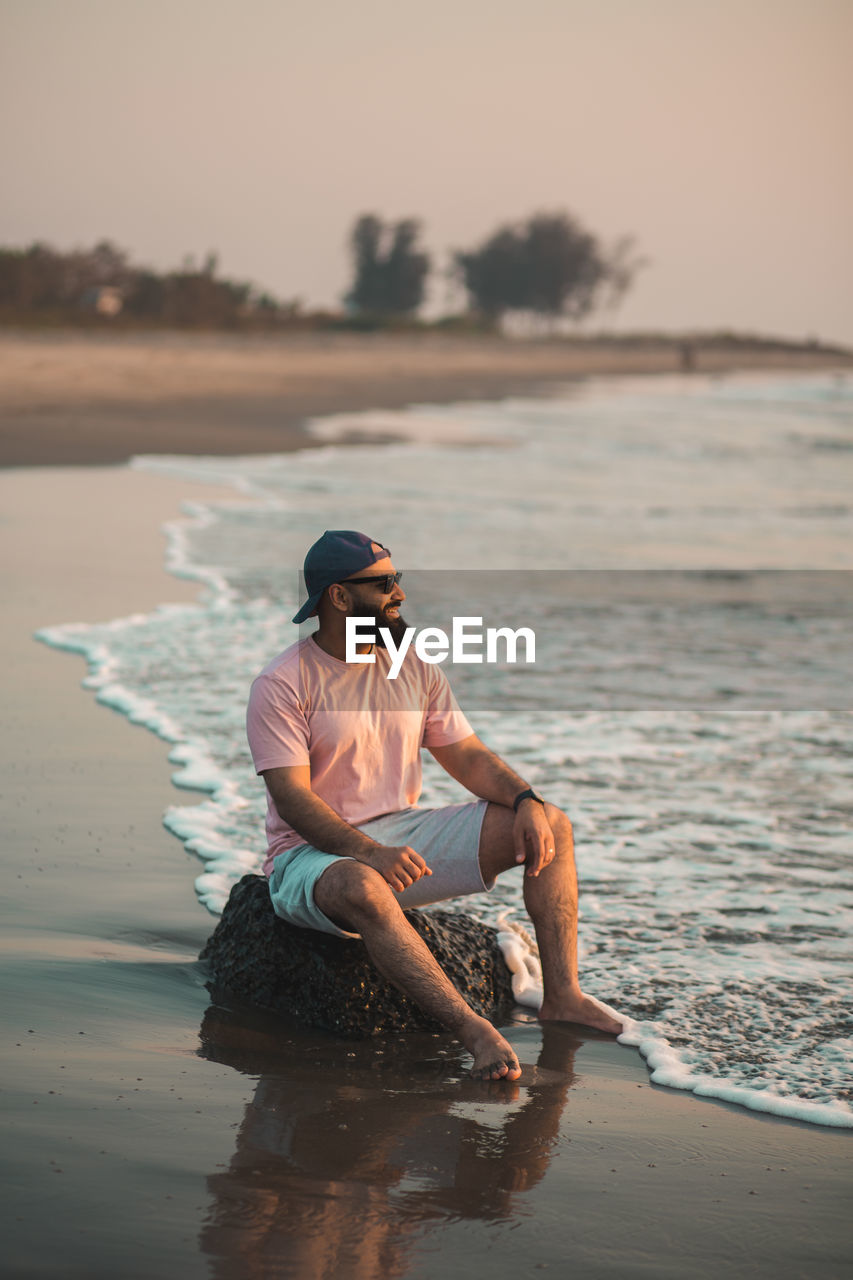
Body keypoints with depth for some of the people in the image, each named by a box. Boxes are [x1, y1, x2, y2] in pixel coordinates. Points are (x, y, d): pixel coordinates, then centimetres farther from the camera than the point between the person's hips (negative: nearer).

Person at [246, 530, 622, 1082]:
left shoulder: (415, 668, 8)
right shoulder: (282, 685, -12)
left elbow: (468, 757, 10)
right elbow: (292, 797, -20)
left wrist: (527, 800, -11)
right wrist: (368, 851, -35)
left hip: (403, 834, 7)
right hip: (315, 852, -6)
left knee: (551, 827, -7)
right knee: (362, 890, -43)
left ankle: (562, 995, -17)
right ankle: (474, 1030, -44)